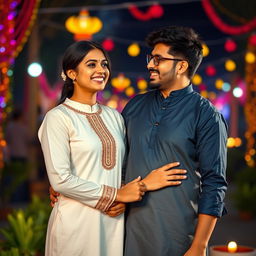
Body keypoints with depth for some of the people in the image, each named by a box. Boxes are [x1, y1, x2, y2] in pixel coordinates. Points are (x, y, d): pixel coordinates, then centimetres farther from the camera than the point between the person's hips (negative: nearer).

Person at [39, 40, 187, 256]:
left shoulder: (114, 116, 10)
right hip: (77, 222, -5)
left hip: (115, 221, 5)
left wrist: (124, 201, -7)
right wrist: (116, 195, -12)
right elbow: (60, 179, -15)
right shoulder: (58, 118, -8)